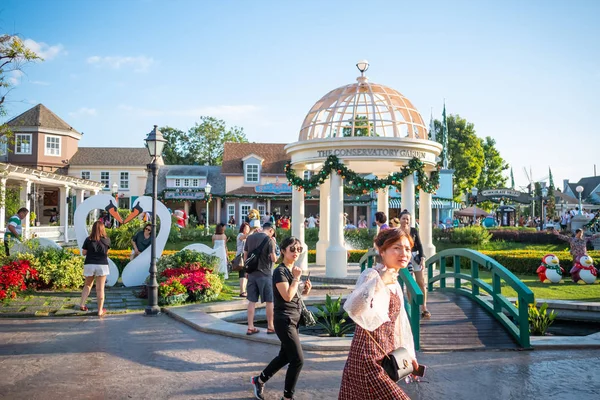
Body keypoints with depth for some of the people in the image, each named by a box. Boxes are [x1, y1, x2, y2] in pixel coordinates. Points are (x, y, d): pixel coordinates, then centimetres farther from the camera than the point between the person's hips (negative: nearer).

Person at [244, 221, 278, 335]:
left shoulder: (249, 238, 8)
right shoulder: (269, 240, -10)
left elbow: (245, 256, 12)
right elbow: (274, 259, -15)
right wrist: (274, 248, 3)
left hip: (251, 273, 5)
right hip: (264, 274, -5)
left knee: (252, 301, 9)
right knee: (269, 301, 7)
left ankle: (250, 327, 11)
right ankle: (270, 327, 14)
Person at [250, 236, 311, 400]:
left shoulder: (294, 270, 11)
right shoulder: (280, 271, -16)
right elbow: (287, 296, -26)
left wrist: (306, 290, 1)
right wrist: (297, 278, -18)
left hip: (294, 319, 9)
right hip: (284, 320, -9)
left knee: (285, 356, 18)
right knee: (298, 359, -7)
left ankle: (259, 380, 36)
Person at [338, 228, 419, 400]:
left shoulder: (394, 282, 13)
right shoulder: (371, 275, -14)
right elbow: (352, 308, -33)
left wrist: (408, 353, 21)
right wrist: (379, 282, -37)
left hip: (385, 354, 9)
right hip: (369, 356, -9)